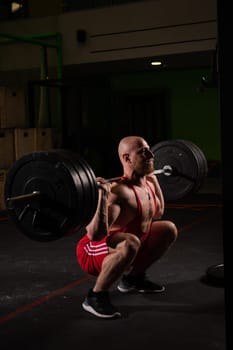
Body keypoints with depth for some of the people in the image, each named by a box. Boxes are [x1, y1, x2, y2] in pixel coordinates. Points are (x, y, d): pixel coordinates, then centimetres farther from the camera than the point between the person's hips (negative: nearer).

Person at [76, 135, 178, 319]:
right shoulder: (119, 192, -30)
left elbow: (157, 213, 21)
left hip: (122, 251, 9)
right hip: (93, 253, -9)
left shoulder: (147, 184, -2)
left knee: (169, 229, 15)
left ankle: (132, 277, 22)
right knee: (130, 243, -40)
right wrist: (103, 196, -45)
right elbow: (95, 235, -40)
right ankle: (96, 296, -18)